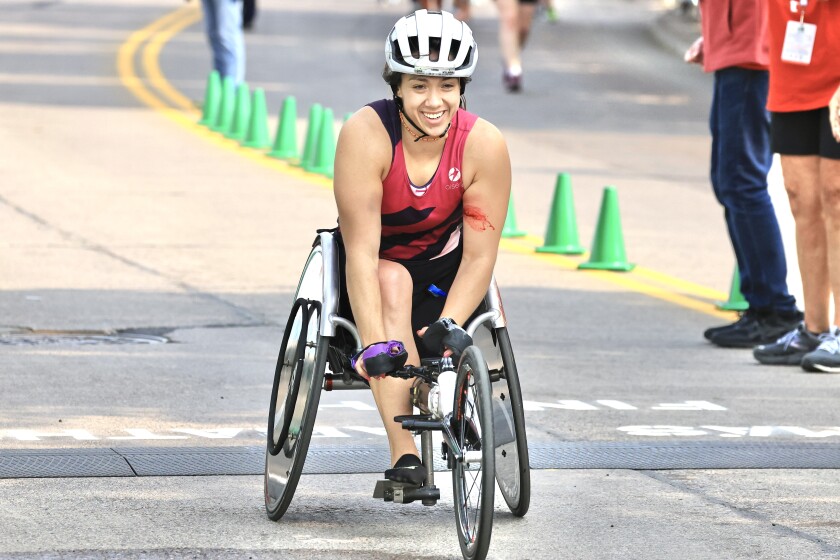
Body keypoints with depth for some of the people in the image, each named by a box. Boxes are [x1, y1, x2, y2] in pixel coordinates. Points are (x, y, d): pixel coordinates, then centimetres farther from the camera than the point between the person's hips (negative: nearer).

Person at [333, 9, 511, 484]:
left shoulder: (484, 145, -20)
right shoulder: (367, 134, -26)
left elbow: (479, 256, -18)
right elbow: (362, 250, -30)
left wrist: (448, 326, -32)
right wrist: (374, 343, -38)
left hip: (439, 270, 1)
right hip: (371, 272, -1)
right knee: (394, 281, -36)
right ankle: (404, 454, -39)